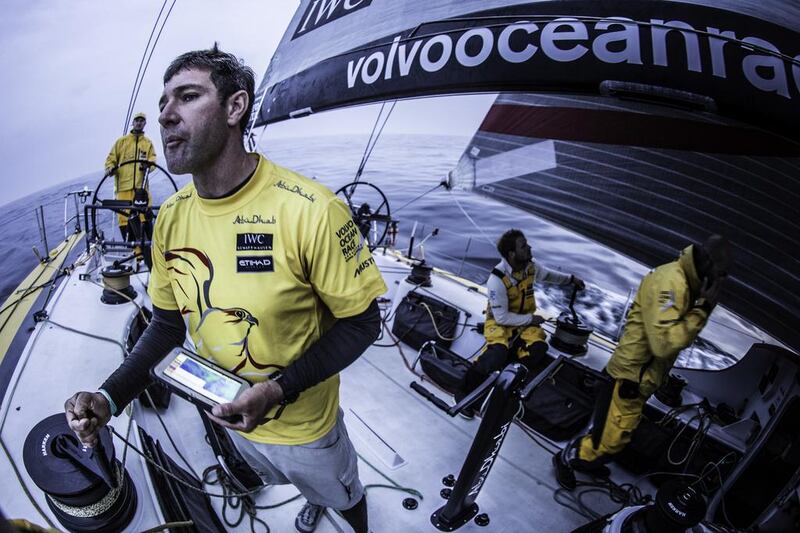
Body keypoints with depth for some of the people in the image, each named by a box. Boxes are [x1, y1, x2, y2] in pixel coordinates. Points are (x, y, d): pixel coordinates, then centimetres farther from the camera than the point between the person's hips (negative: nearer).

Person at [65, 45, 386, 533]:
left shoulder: (310, 211, -32)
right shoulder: (171, 218, -12)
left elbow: (361, 322, -22)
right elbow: (168, 322, 0)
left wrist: (279, 390, -31)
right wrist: (111, 396, -13)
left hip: (302, 421, -5)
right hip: (231, 417, 6)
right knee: (299, 485, 36)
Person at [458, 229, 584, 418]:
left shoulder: (531, 266, -7)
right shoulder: (497, 279, -26)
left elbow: (547, 274, 20)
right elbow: (502, 317, -22)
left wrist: (570, 278, 15)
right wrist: (531, 319, -17)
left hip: (524, 320, 6)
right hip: (500, 322, -6)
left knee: (539, 347, -25)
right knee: (498, 353, -32)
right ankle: (466, 391, -15)